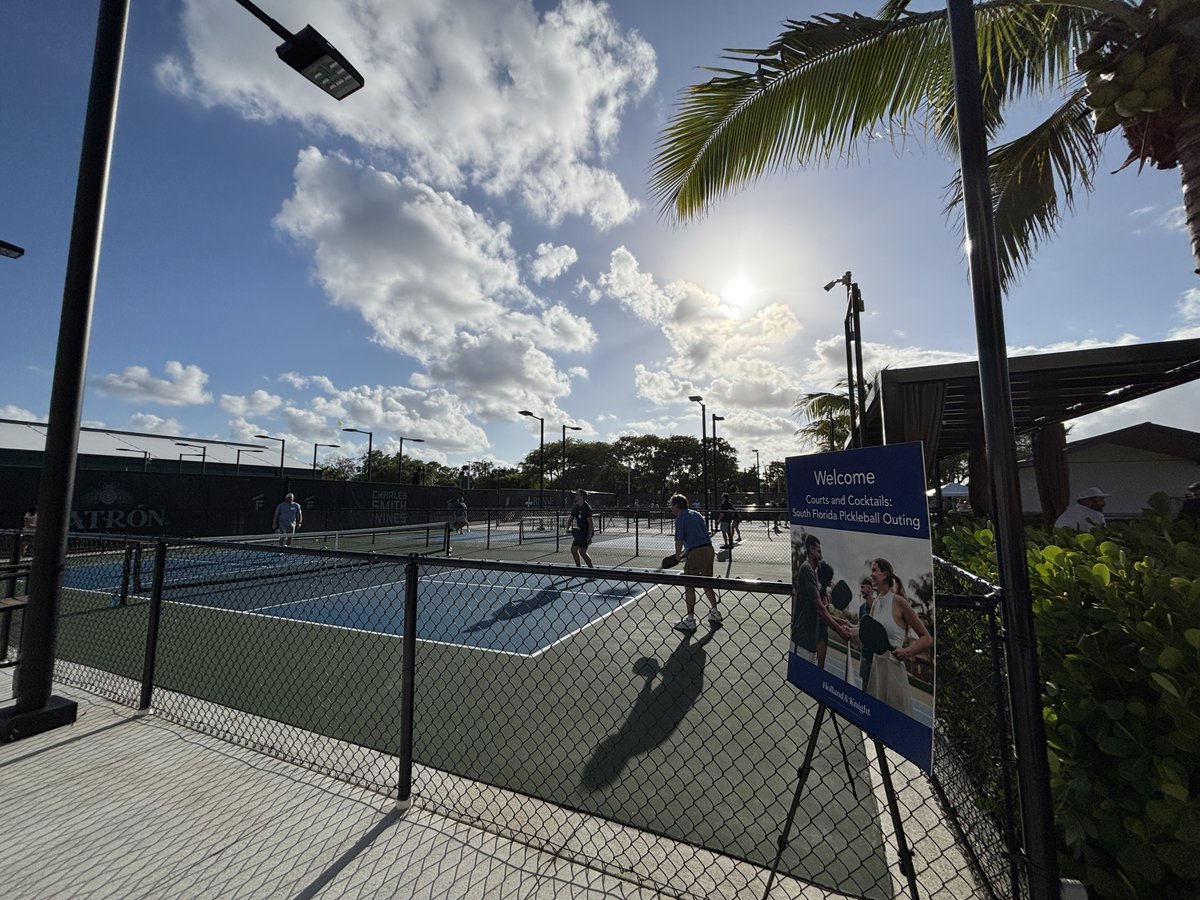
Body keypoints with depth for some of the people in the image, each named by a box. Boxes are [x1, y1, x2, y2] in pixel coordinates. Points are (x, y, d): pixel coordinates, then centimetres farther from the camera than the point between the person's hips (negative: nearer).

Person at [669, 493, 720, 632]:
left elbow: (679, 540, -11)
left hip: (695, 553, -8)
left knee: (689, 586, 3)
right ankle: (715, 613, 31)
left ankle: (690, 620, 8)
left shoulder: (680, 518, -5)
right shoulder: (697, 514, 19)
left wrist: (677, 555, 5)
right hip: (709, 549, 8)